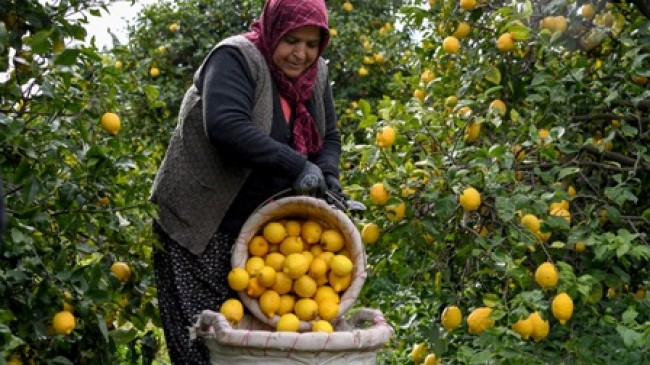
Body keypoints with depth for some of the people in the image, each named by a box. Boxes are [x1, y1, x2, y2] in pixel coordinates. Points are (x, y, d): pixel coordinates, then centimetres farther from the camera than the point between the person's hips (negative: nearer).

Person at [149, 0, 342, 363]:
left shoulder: (315, 74, 9)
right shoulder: (236, 59, -13)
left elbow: (329, 139, 16)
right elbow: (225, 127, -28)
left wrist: (328, 179, -6)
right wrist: (297, 167, -30)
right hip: (199, 229, -6)